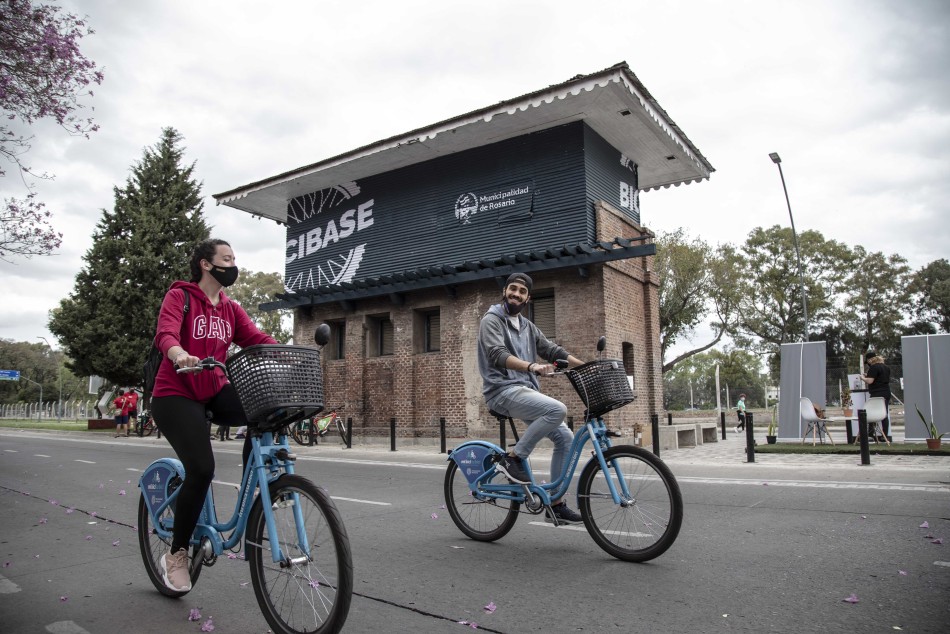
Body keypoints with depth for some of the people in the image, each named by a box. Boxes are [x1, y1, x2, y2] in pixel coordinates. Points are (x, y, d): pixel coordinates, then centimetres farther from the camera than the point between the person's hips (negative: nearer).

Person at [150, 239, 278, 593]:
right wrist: (180, 355, -46)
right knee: (201, 468, -20)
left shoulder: (231, 309, 10)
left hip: (213, 391, 5)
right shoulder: (179, 297, -5)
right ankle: (176, 554, 2)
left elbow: (256, 339, -3)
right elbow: (165, 333, -23)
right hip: (175, 395, -5)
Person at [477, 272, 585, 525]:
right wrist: (532, 366, -38)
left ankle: (555, 504, 9)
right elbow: (498, 355, -21)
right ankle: (513, 458, -13)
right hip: (504, 390, -8)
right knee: (557, 409, -28)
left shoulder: (528, 327, 20)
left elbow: (553, 350, 17)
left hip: (527, 390, 8)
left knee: (565, 438, 0)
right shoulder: (491, 320, -4)